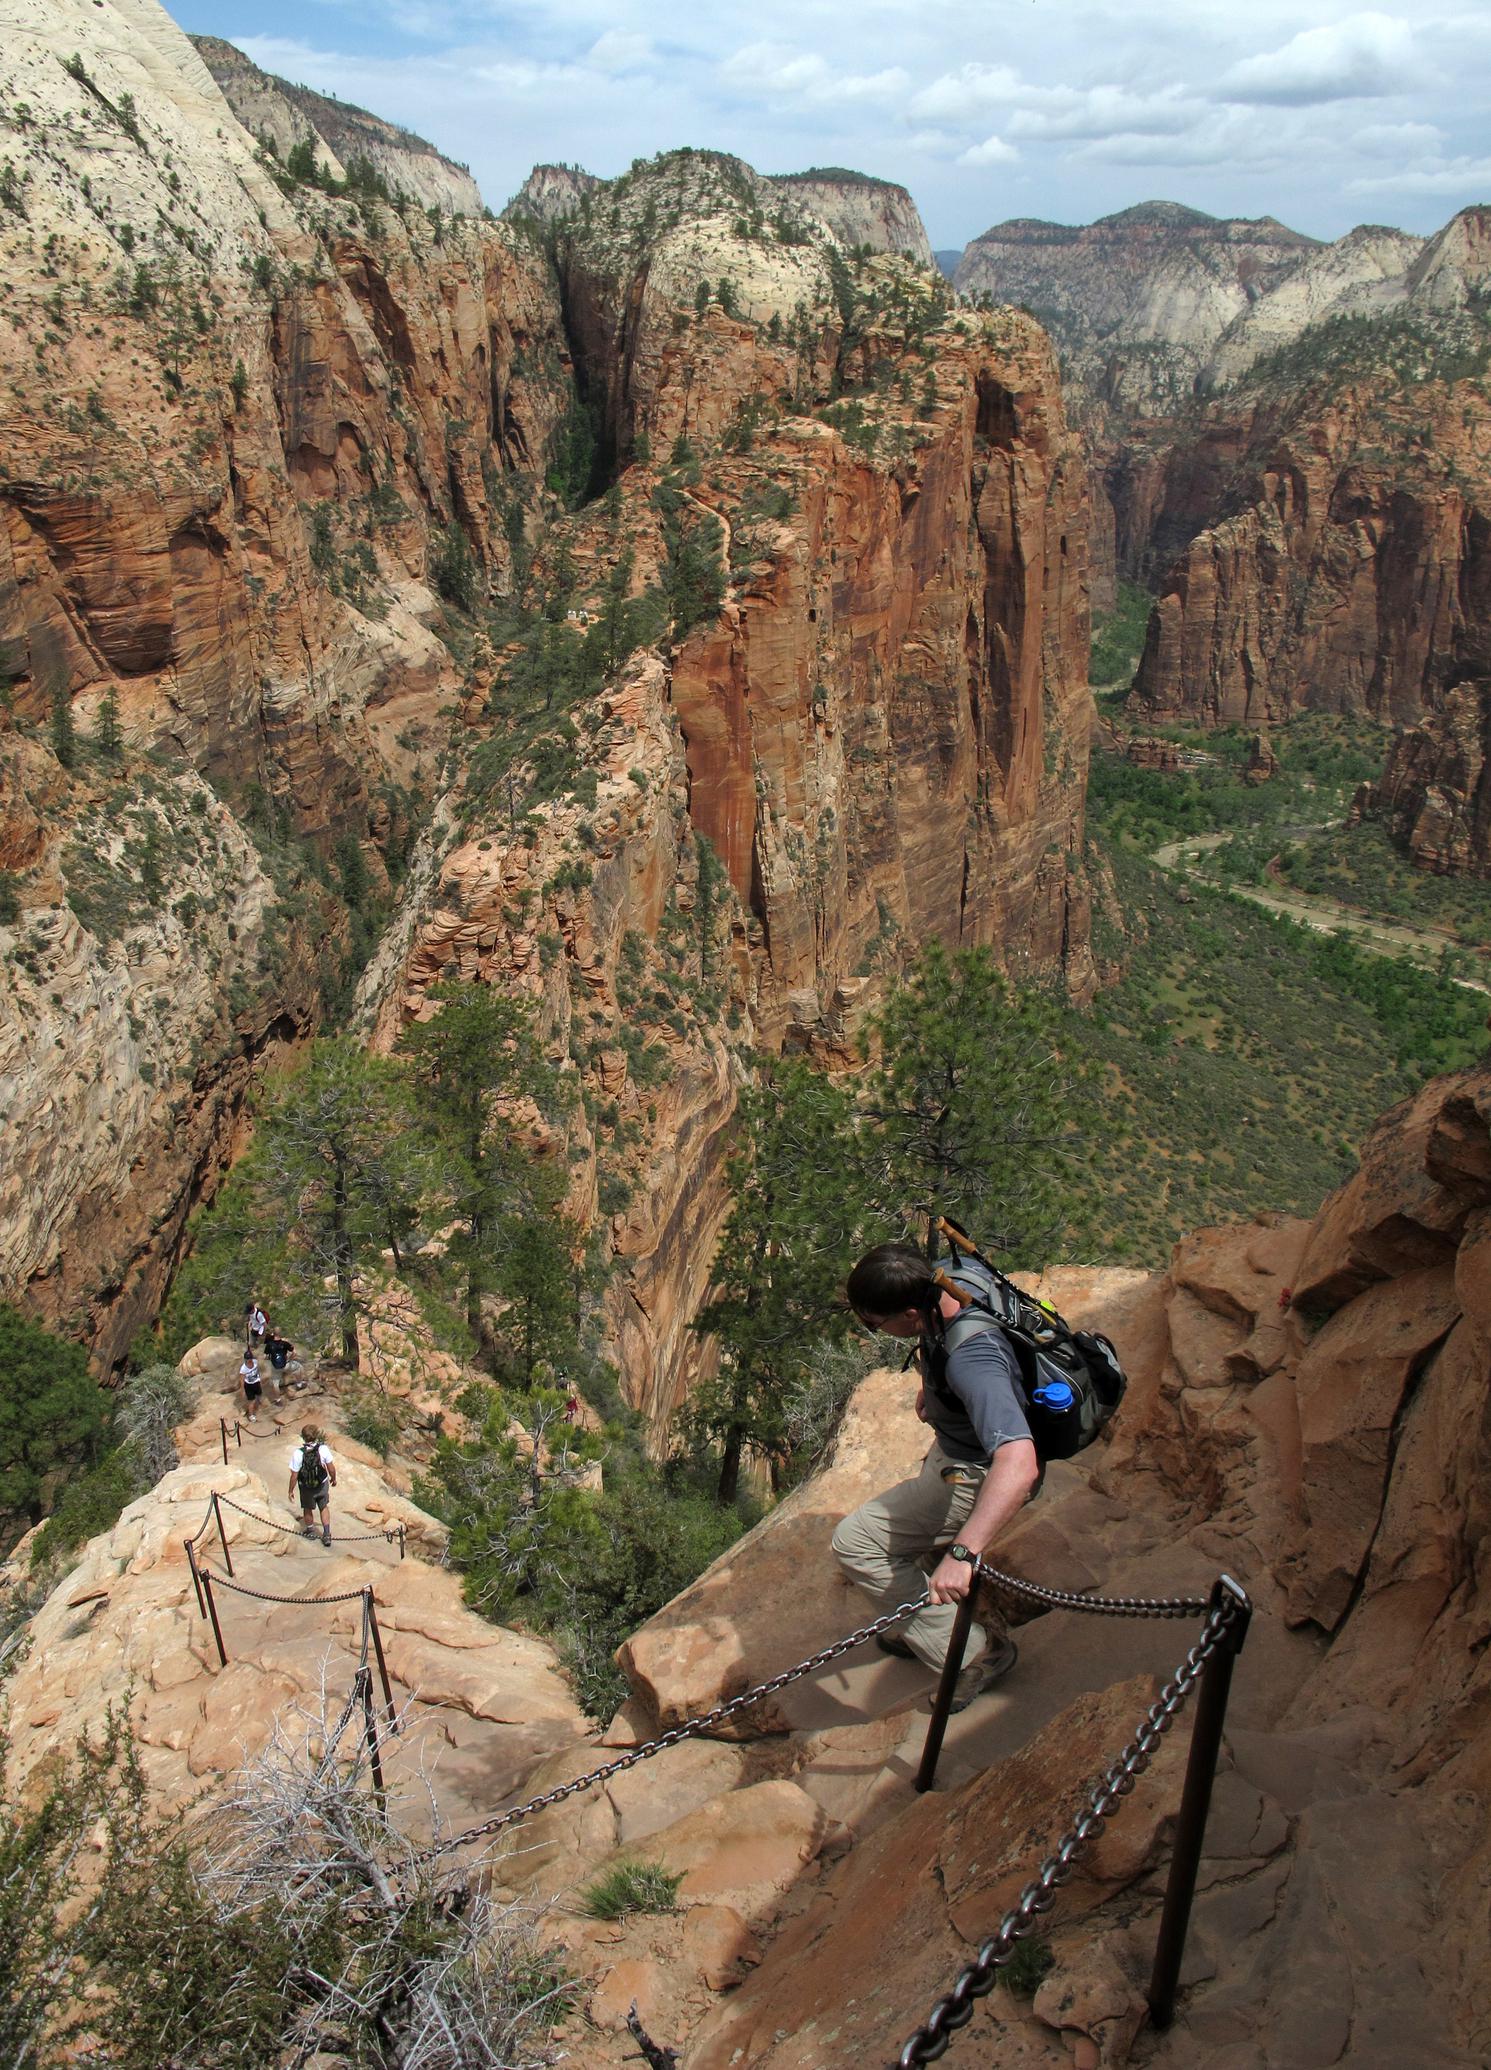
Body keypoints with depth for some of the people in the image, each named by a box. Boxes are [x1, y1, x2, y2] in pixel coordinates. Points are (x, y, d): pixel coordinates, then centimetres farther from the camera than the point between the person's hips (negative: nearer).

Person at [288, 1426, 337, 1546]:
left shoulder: (298, 1453, -26)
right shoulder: (323, 1449, -22)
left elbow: (294, 1475, -18)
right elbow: (331, 1468, -11)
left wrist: (291, 1490, -2)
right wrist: (333, 1479, 10)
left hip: (306, 1487, -1)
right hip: (322, 1485, 1)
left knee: (307, 1509, 25)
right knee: (324, 1507, 24)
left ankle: (310, 1531, 45)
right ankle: (327, 1534, 23)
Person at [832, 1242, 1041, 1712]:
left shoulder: (971, 1361, -42)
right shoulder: (954, 1276, -17)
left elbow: (1019, 1465, -52)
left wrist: (962, 1552, -57)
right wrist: (930, 1384, 12)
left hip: (976, 1475, -9)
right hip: (952, 1443, 9)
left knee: (855, 1542, -10)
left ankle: (972, 1651, 1)